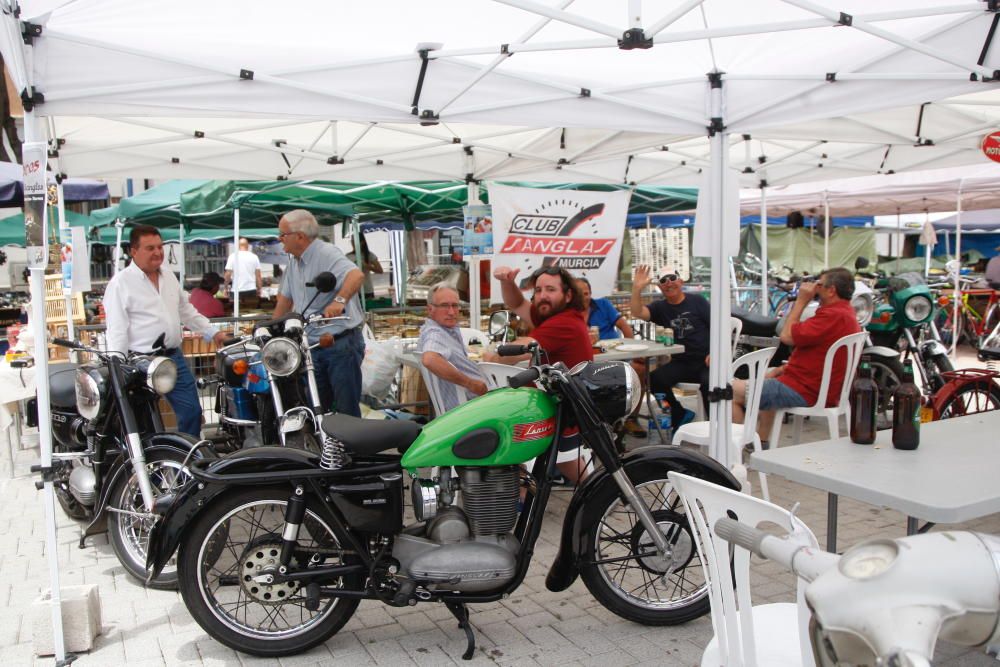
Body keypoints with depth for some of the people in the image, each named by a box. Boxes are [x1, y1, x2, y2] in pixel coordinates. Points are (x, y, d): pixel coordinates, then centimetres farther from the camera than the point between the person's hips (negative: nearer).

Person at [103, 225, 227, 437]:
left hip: (174, 357, 7)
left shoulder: (169, 277, 13)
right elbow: (117, 331, -13)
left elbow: (188, 312, 22)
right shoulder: (120, 283, -9)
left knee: (192, 411, 7)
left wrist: (213, 333, 14)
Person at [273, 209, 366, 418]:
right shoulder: (294, 262, 15)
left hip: (341, 344, -9)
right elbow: (285, 298, 24)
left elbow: (357, 276, -32)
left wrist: (339, 300, -47)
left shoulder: (326, 253, -14)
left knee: (347, 412, -5)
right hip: (313, 348, 9)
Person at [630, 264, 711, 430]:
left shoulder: (697, 301, 5)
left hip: (704, 361, -3)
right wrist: (637, 289, -21)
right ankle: (680, 416, 3)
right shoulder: (660, 307, 12)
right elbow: (638, 312, -6)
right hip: (681, 362, 3)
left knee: (708, 382, -33)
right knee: (655, 379, -21)